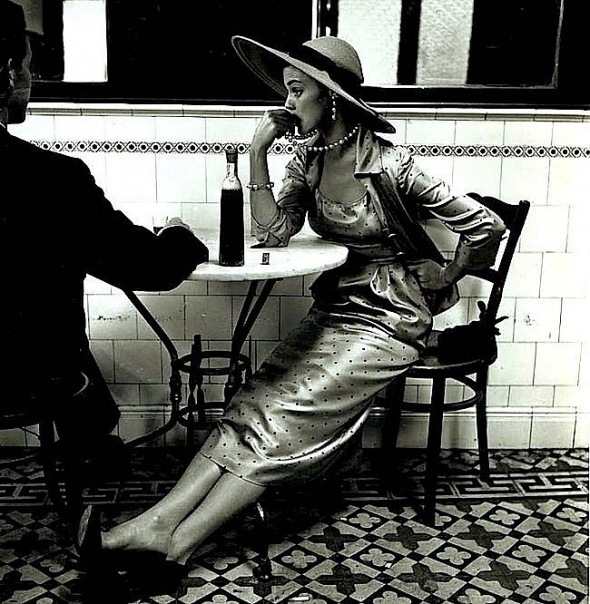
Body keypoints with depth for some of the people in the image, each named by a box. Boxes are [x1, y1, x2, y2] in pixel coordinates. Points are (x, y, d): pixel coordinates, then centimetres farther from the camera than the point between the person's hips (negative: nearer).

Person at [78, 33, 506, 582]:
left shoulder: (389, 166, -16)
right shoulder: (308, 157, 4)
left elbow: (486, 226, -11)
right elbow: (274, 232, -3)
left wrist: (441, 281, 0)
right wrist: (258, 153, -9)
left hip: (389, 321, -6)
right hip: (335, 308, 6)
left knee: (285, 416, -18)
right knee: (255, 403, -12)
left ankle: (177, 543, -16)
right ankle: (156, 520, -18)